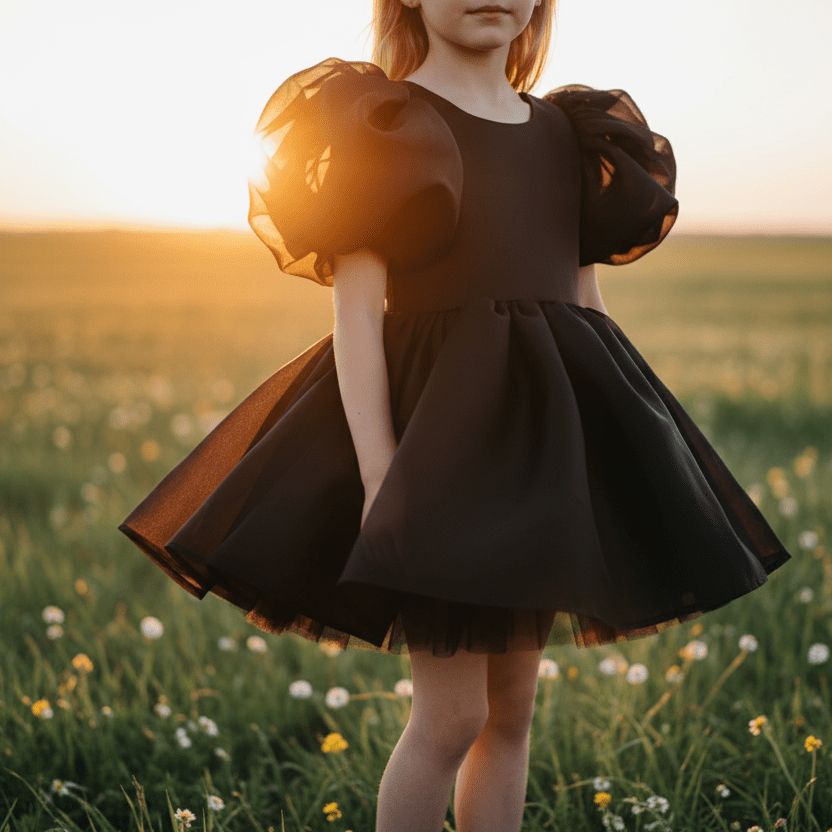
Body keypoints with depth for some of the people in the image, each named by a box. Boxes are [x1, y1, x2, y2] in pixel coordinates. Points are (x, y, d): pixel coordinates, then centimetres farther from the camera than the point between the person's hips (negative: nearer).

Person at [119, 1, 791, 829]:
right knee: (453, 714, -7)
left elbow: (585, 310, 14)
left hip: (545, 428, 6)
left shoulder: (571, 134, 13)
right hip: (437, 422, -6)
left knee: (513, 707, 11)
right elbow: (356, 310, -11)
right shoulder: (383, 124, -4)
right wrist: (378, 475, -19)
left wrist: (605, 452, 11)